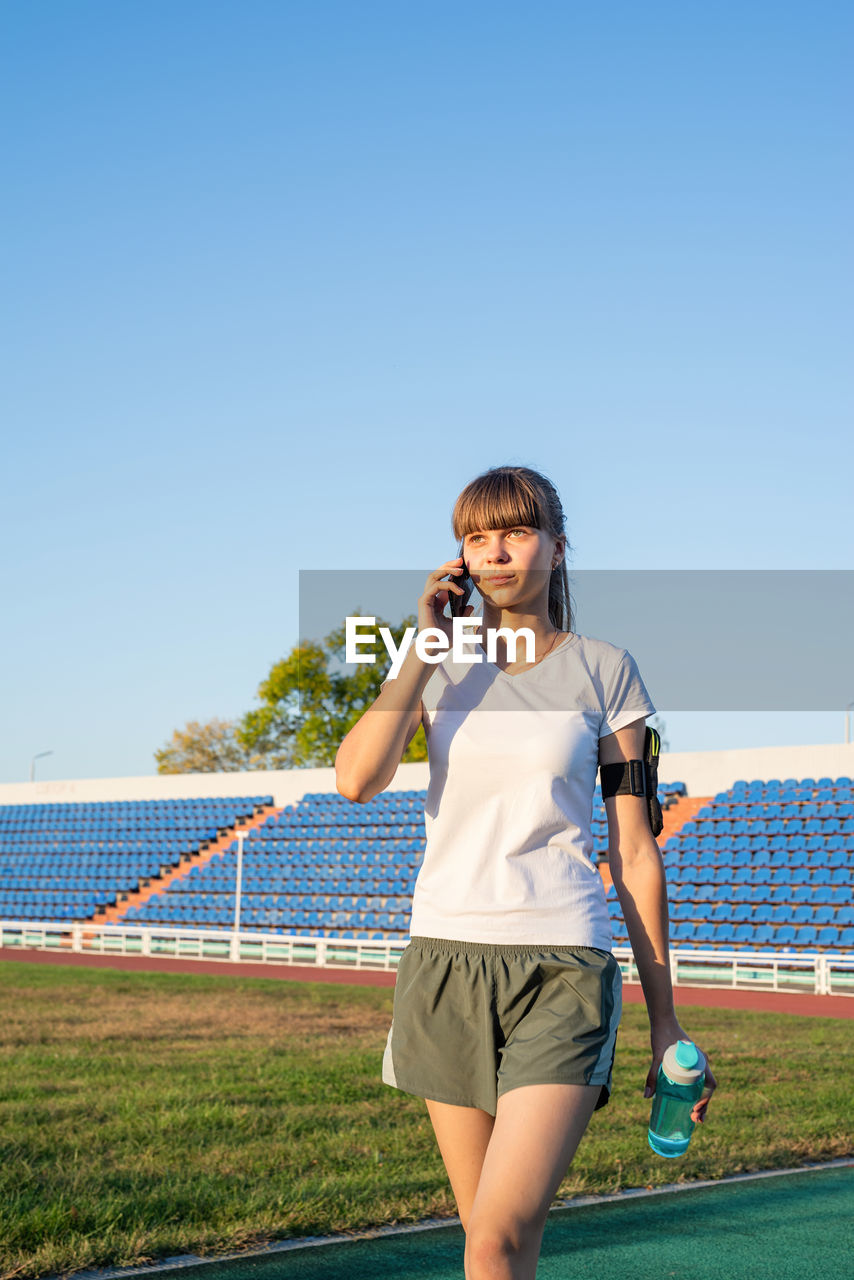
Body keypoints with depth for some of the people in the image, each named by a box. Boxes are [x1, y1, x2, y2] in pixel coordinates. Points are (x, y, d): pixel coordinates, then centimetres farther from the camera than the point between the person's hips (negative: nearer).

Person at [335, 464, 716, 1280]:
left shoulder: (604, 670, 3)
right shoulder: (438, 665, 9)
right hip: (444, 959, 3)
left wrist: (664, 1020, 4)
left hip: (562, 967, -3)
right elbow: (356, 779, -10)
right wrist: (428, 645, -7)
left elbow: (634, 852, 4)